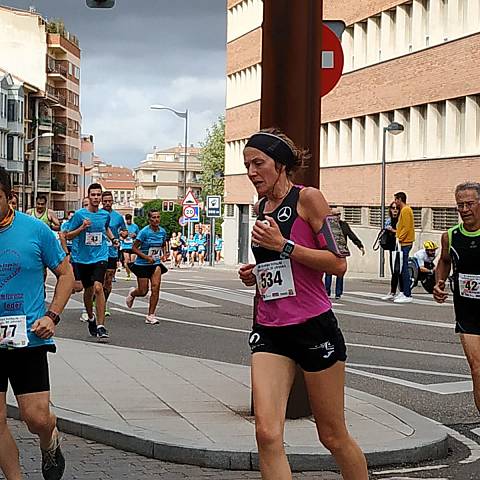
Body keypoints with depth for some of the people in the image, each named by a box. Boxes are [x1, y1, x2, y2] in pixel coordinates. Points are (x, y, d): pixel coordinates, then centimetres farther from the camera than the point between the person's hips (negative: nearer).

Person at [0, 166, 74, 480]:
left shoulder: (35, 230, -3)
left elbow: (65, 273, 7)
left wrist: (52, 316, -5)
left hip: (28, 338, -2)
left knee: (37, 418, -5)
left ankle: (50, 443, 30)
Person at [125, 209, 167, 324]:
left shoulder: (162, 232, 1)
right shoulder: (144, 232, -15)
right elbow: (134, 248, -12)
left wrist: (163, 254, 1)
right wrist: (146, 257, -21)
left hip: (156, 264, 4)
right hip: (142, 264, -4)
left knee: (155, 287, -13)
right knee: (143, 291, 3)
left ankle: (151, 315, -5)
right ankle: (132, 293, 41)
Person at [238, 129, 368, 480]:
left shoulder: (308, 198, -6)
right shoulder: (261, 207, 14)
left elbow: (338, 264, -13)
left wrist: (284, 245, -18)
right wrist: (253, 274, 9)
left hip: (314, 328, -5)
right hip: (269, 330, 5)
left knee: (333, 436, 6)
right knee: (267, 434, -12)